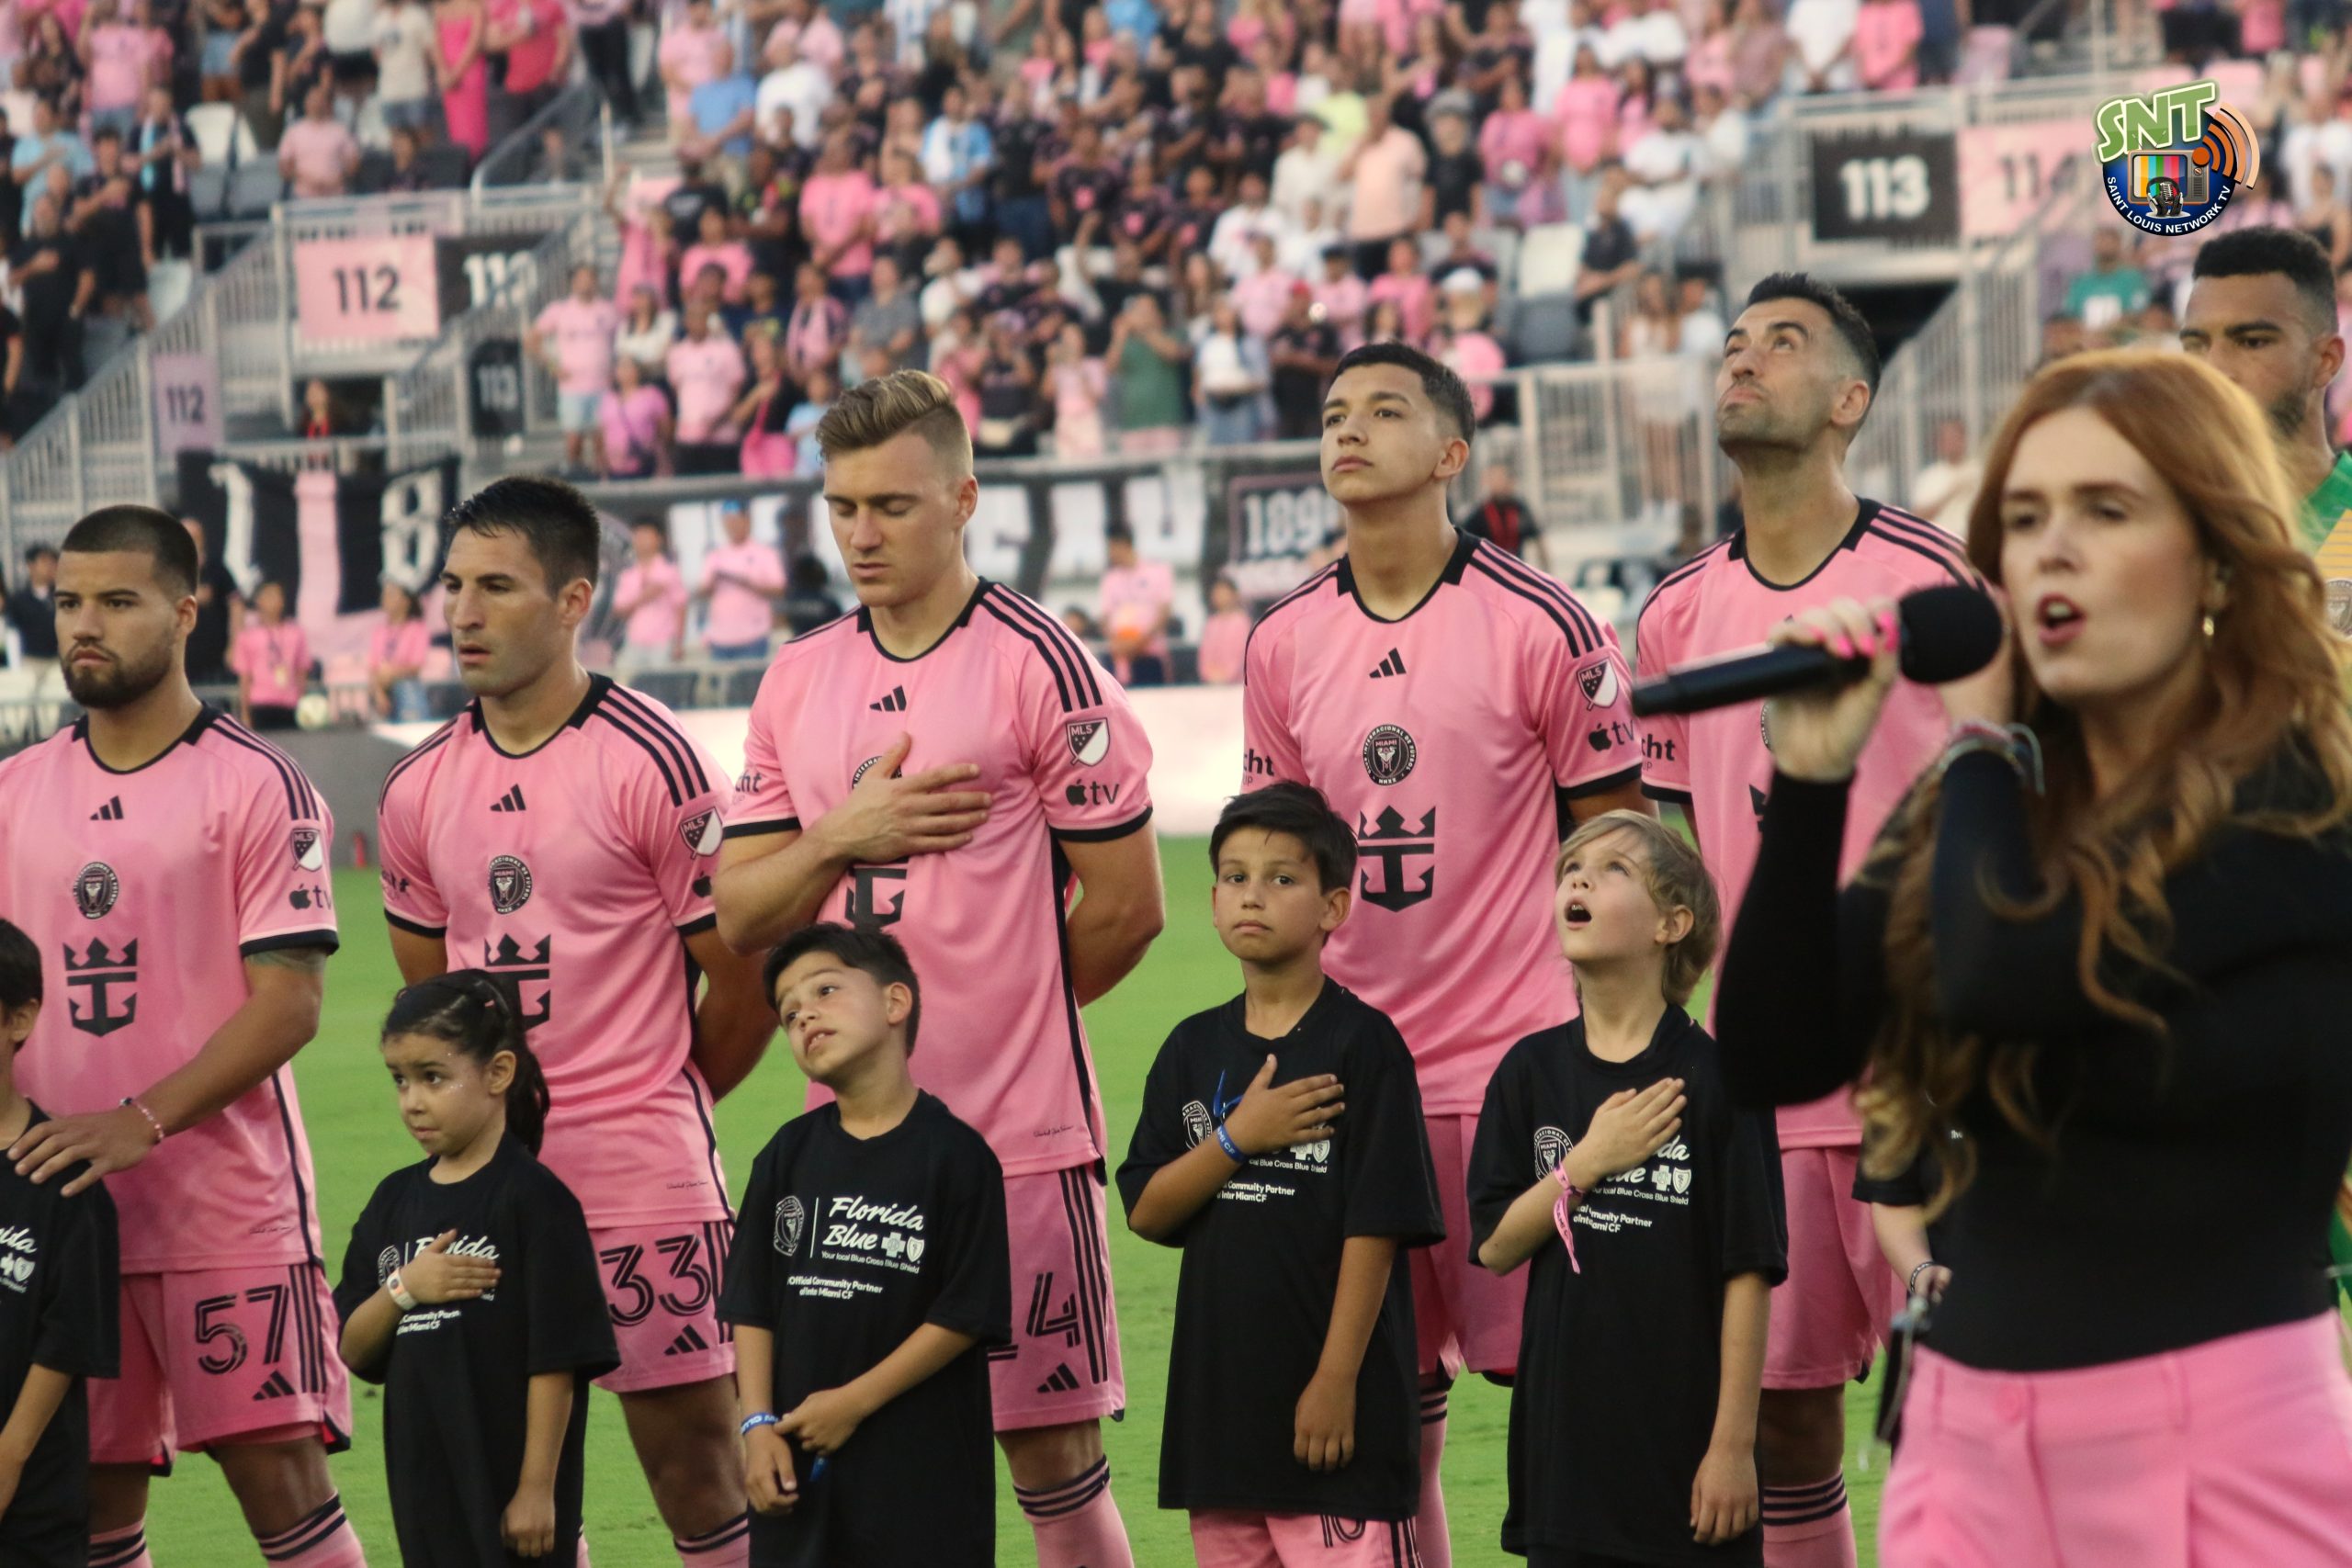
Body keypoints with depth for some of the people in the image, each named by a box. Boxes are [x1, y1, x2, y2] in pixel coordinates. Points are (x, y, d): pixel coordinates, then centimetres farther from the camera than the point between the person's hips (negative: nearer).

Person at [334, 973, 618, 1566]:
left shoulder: (533, 1199, -10)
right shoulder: (395, 1201, 10)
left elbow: (554, 1360, -12)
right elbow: (353, 1351, 9)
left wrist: (537, 1488, -15)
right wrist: (404, 1289, -10)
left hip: (508, 1489, -7)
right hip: (425, 1489, 7)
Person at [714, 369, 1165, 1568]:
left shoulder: (1038, 665, -6)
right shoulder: (797, 682, 11)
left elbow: (1125, 905, -3)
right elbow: (740, 917, 10)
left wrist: (998, 1008, 8)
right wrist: (842, 836, -8)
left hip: (1020, 1133, -5)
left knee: (1050, 1447, -2)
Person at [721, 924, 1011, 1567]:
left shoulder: (953, 1152, -7)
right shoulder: (790, 1153, 7)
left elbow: (967, 1313, -10)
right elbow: (752, 1305, 8)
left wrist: (853, 1403, -11)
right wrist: (758, 1425, -4)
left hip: (921, 1466, -5)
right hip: (800, 1460, 5)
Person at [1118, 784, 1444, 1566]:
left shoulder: (1362, 1044, -7)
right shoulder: (1195, 1048, 11)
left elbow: (1375, 1228, -10)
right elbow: (1145, 1210, 5)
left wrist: (1337, 1380, -15)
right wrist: (1237, 1138, -12)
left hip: (1331, 1402, -6)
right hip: (1219, 1394, 6)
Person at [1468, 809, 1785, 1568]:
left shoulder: (1714, 1079, -7)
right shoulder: (1532, 1072, 6)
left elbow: (1748, 1274, -8)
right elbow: (1493, 1245, 2)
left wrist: (1734, 1443, -11)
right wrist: (1588, 1160, -12)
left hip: (1684, 1436, -4)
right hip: (1566, 1439, 4)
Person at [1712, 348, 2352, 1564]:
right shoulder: (1977, 808, 8)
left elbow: (2003, 974, -21)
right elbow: (1772, 1062, 3)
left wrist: (1982, 732, -5)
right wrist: (1810, 782, -6)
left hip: (2216, 1454, -5)